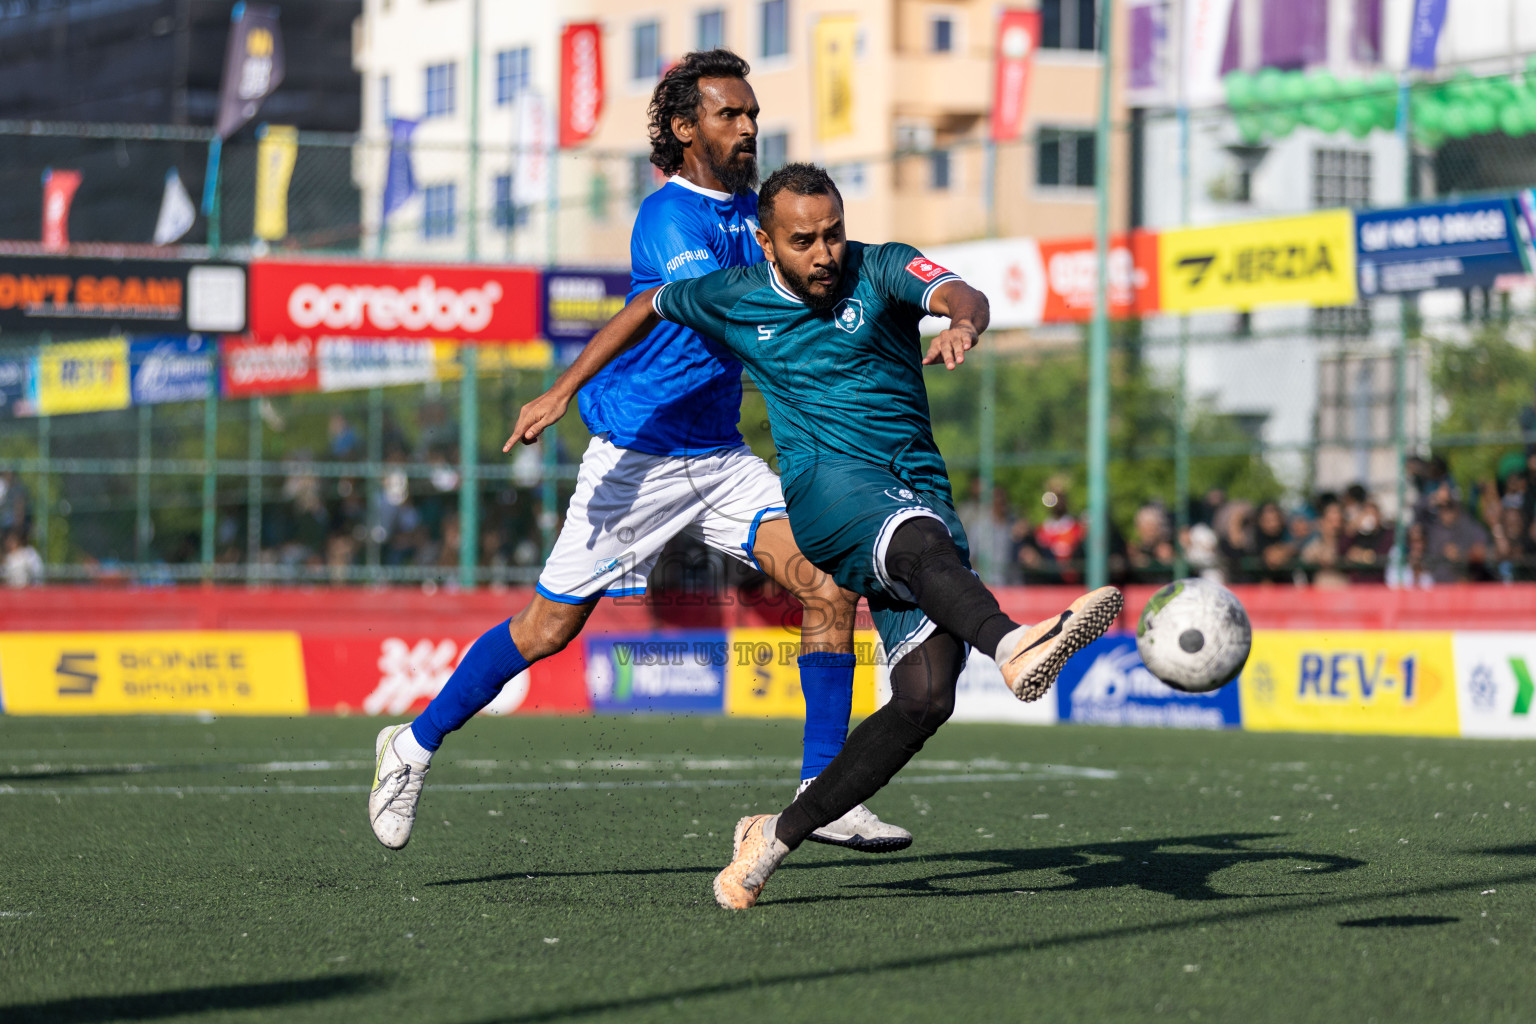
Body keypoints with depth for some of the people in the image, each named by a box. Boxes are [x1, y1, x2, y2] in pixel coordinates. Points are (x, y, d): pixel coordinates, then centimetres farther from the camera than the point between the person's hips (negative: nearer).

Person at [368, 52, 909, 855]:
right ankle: (415, 745, 20)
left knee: (827, 586, -11)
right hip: (635, 456, -7)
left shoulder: (750, 209, 8)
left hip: (720, 456, 7)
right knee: (548, 629, 0)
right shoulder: (670, 220, -18)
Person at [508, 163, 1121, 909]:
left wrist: (964, 325, -43)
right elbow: (646, 309, 27)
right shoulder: (734, 299, 9)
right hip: (826, 490, -2)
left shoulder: (881, 271, 3)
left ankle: (778, 836, -3)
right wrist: (562, 392, 27)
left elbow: (963, 297, -18)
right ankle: (1014, 646, -71)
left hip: (921, 496, 2)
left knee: (927, 696, -15)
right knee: (925, 539, -38)